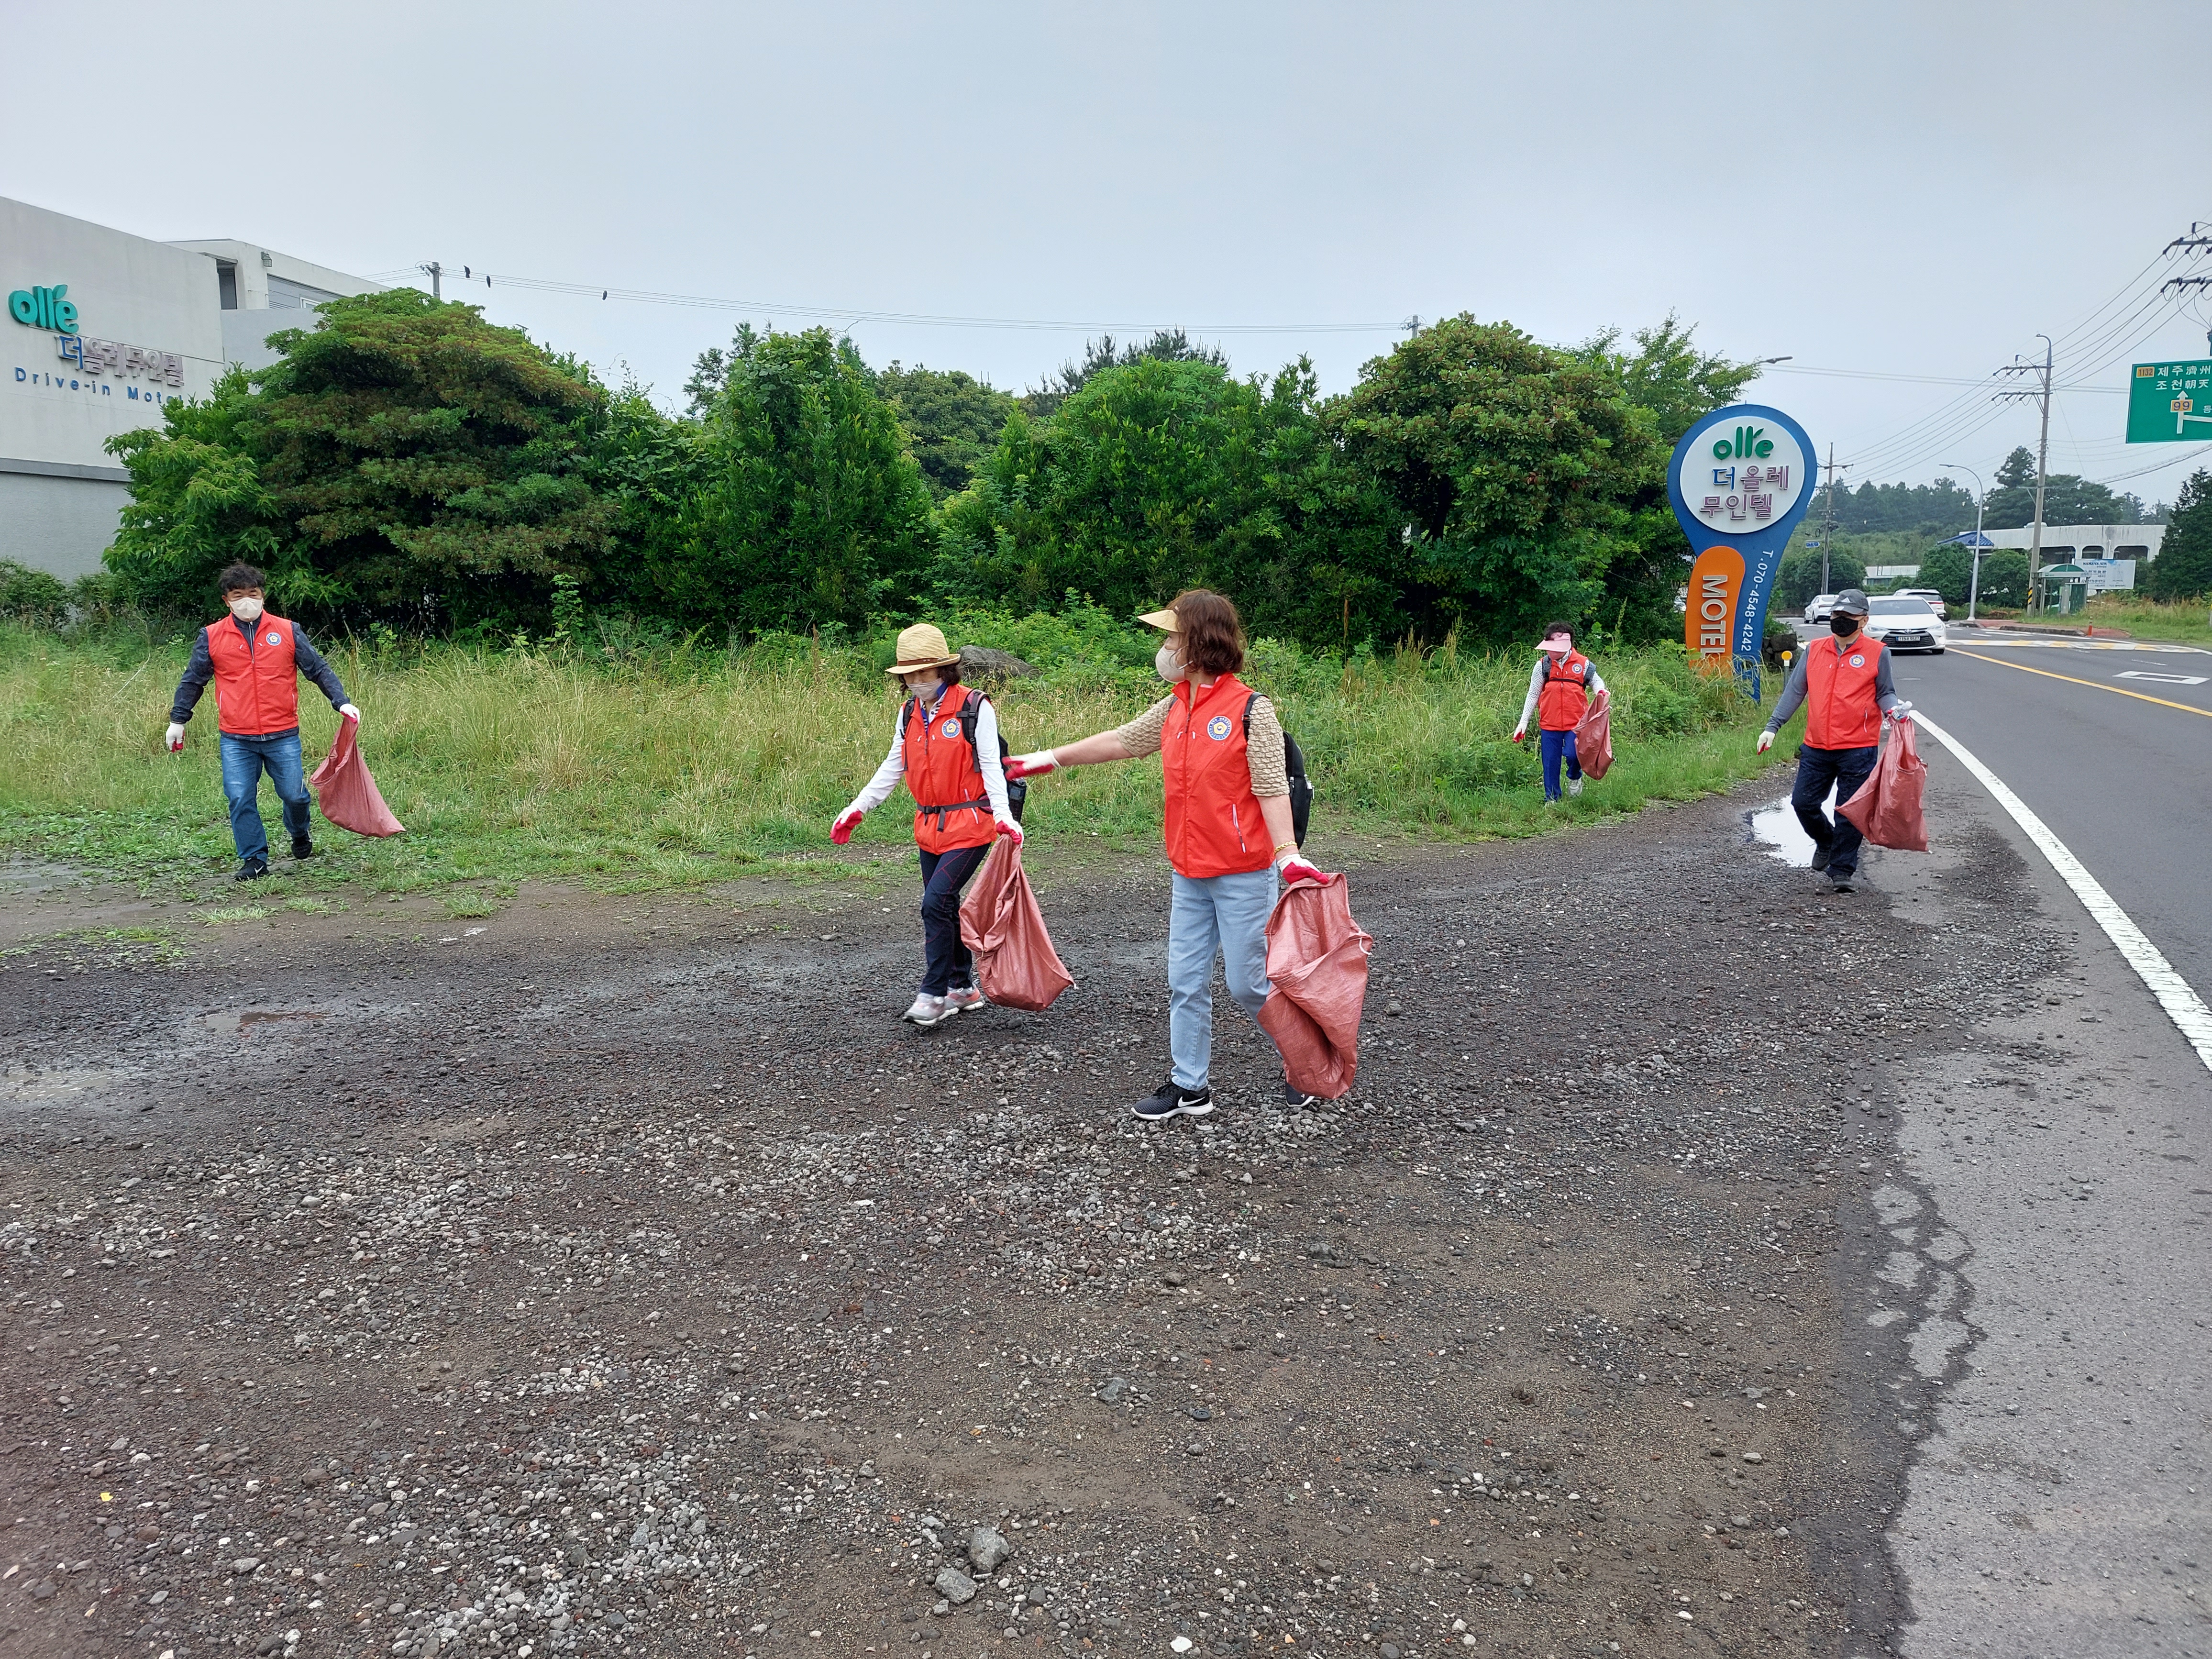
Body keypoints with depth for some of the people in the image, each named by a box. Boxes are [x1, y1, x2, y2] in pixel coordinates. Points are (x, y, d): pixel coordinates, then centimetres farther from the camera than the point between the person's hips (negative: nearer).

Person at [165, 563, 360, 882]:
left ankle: (300, 835, 33)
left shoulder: (288, 631, 3)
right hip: (236, 740, 1)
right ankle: (255, 860, 9)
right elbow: (192, 680, 14)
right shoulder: (212, 637, 4)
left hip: (283, 736, 0)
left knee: (294, 794, 2)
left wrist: (341, 702, -7)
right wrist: (178, 720, 13)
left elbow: (319, 669, 5)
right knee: (240, 800, -3)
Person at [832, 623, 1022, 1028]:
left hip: (969, 826, -7)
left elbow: (990, 767, -12)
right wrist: (858, 808, 11)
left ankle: (933, 995, -6)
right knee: (946, 907, 12)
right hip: (929, 826, 7)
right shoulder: (909, 713, 9)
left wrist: (1002, 814, -25)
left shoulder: (974, 708, -10)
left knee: (936, 903, -15)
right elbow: (893, 768, 16)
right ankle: (963, 988, 26)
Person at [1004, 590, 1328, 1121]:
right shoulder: (1175, 708, 8)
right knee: (1186, 982, 10)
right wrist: (1048, 759, 23)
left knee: (1247, 982, 1)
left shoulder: (1251, 709, -13)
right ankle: (1190, 1087, 20)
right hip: (1189, 874, 7)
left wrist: (1288, 854, -28)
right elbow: (1120, 741, 19)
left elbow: (1272, 788, -17)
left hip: (1244, 875, -7)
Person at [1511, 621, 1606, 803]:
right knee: (1551, 763, 4)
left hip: (1575, 724, -1)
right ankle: (1551, 799, 19)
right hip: (1549, 725, 1)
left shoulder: (1583, 664, -1)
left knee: (1572, 754, -17)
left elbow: (1597, 683, 15)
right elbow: (1533, 696, 6)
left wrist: (1602, 692, -10)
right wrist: (1523, 723, 4)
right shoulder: (1542, 666, 1)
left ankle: (1575, 777, 18)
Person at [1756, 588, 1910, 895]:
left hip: (1858, 749, -3)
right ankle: (1827, 841, 35)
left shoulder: (1877, 653, 0)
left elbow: (1884, 693, 6)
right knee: (1803, 803, 6)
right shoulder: (1814, 650, 9)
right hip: (1816, 748, 4)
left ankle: (1843, 870, 10)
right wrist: (1772, 726, 3)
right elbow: (1794, 691, 9)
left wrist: (1895, 709, -17)